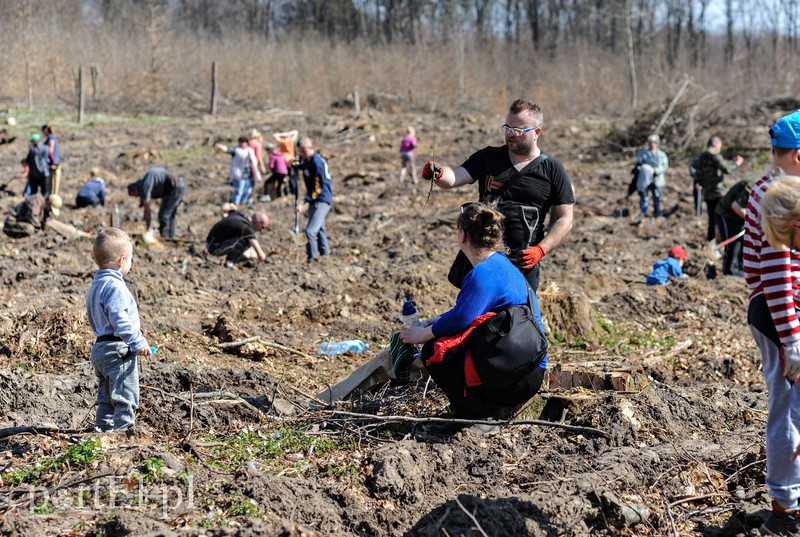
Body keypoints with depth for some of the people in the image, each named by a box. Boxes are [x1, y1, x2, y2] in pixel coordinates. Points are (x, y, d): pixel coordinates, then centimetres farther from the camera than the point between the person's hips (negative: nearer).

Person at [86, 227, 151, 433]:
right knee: (126, 395, -6)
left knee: (106, 397, 17)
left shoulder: (96, 285, 15)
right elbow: (119, 319, -24)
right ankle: (124, 429, -7)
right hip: (118, 349, -10)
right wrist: (138, 342, -21)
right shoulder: (115, 286, -17)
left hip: (99, 347, 10)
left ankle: (103, 428, 20)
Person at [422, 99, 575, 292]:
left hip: (522, 261, -2)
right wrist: (438, 173, -29)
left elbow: (564, 219, 1)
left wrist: (540, 250, -13)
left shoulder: (553, 169, 2)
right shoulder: (488, 158, 7)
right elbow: (454, 178, -6)